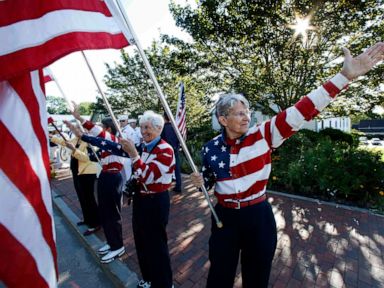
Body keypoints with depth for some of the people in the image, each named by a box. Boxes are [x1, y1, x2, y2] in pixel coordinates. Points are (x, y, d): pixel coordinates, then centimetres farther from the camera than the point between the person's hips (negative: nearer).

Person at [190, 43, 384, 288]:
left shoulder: (262, 136, -12)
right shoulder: (211, 148, -6)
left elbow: (300, 112, -18)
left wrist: (345, 76, -23)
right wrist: (200, 182, -14)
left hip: (259, 216, 0)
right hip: (225, 217, 1)